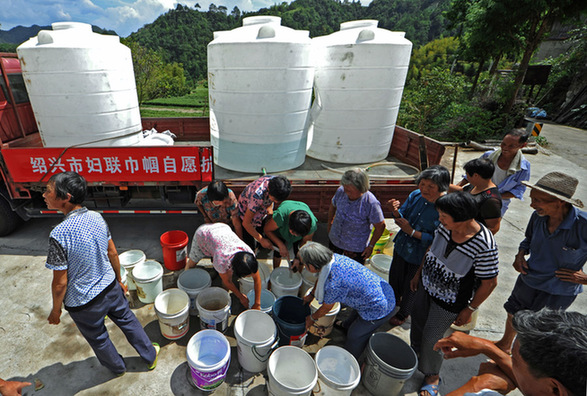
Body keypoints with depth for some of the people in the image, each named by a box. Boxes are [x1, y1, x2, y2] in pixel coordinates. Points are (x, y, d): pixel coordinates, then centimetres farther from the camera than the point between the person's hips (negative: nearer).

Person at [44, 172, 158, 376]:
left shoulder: (59, 234, -29)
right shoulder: (97, 217, -11)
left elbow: (60, 283, -20)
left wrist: (56, 310, -2)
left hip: (83, 303, -4)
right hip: (110, 288, 5)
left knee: (97, 338, 23)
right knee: (127, 320, 26)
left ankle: (118, 367, 50)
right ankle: (151, 356, 44)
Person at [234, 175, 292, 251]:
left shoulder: (276, 181, -27)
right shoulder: (257, 195, -44)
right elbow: (246, 223, -31)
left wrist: (270, 207, -15)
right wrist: (261, 240, -24)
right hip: (246, 212, -5)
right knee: (249, 247, 2)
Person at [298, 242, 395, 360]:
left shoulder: (335, 284, -35)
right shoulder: (333, 257, -12)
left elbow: (326, 308, -14)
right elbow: (321, 277, 11)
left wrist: (312, 318, 6)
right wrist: (311, 295, 24)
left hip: (378, 310, -8)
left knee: (355, 336, 16)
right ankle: (347, 326, 65)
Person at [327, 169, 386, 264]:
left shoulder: (371, 203, -30)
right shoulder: (341, 191, -18)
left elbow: (380, 226, -17)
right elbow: (333, 206, 4)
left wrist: (371, 246, -9)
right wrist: (330, 224, 14)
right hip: (335, 240, 4)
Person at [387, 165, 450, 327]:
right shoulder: (416, 195, -12)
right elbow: (402, 219, -2)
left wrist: (412, 231, -28)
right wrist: (396, 212, -23)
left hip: (420, 256, -5)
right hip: (401, 246, 5)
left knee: (411, 285, 19)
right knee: (394, 276, 27)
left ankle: (404, 313, 50)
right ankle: (394, 299, 60)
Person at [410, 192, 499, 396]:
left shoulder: (484, 245, -32)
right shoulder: (446, 226, -15)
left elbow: (489, 282, -20)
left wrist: (470, 309, -10)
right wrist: (419, 273, 11)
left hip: (448, 302, -5)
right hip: (426, 286, 6)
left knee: (431, 338, 11)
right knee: (417, 324, 24)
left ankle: (432, 376, 43)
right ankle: (414, 355, 55)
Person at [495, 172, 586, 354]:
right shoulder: (538, 216, -15)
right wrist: (521, 254, -9)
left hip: (560, 291, -4)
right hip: (529, 279, 4)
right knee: (513, 314, 24)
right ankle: (505, 345, 51)